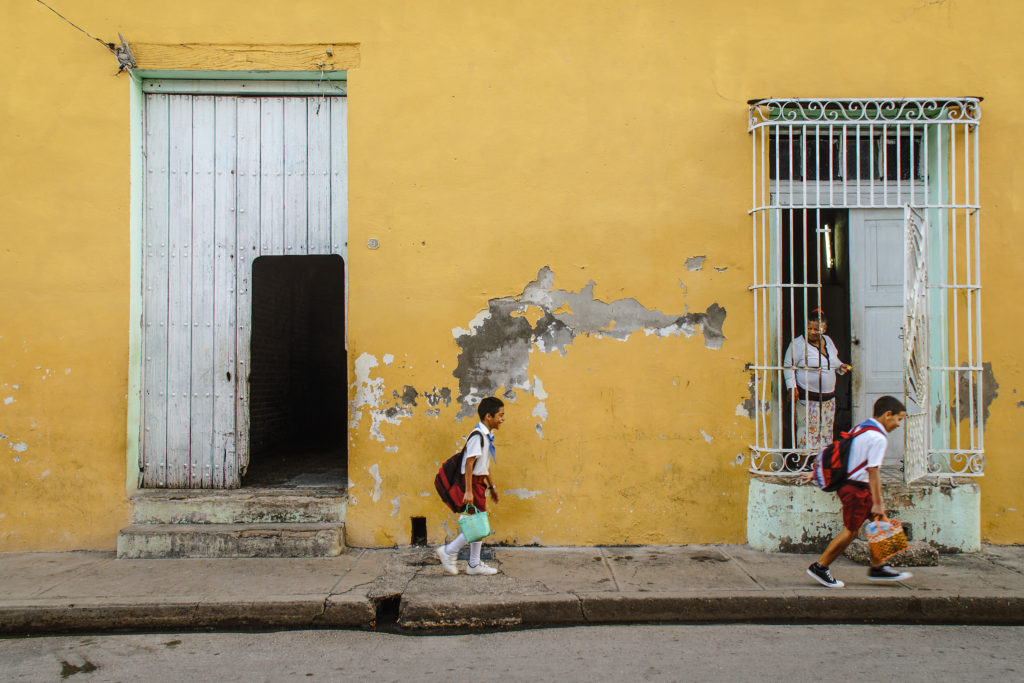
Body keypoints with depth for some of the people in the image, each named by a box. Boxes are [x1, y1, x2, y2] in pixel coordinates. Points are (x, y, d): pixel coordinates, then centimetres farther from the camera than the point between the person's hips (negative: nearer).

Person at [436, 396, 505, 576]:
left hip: (480, 482, 10)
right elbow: (469, 463, -22)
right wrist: (468, 491, -24)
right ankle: (449, 551, 3)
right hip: (473, 481, -10)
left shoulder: (488, 435, 12)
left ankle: (475, 564, 19)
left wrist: (492, 486, 23)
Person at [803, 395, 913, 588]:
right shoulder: (878, 438, -16)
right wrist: (877, 503, -17)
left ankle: (878, 568, 21)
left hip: (848, 483, 10)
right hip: (857, 489, -10)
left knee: (882, 522, 15)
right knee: (851, 531, 0)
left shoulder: (860, 429, 12)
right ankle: (820, 567, 8)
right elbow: (873, 471, -20)